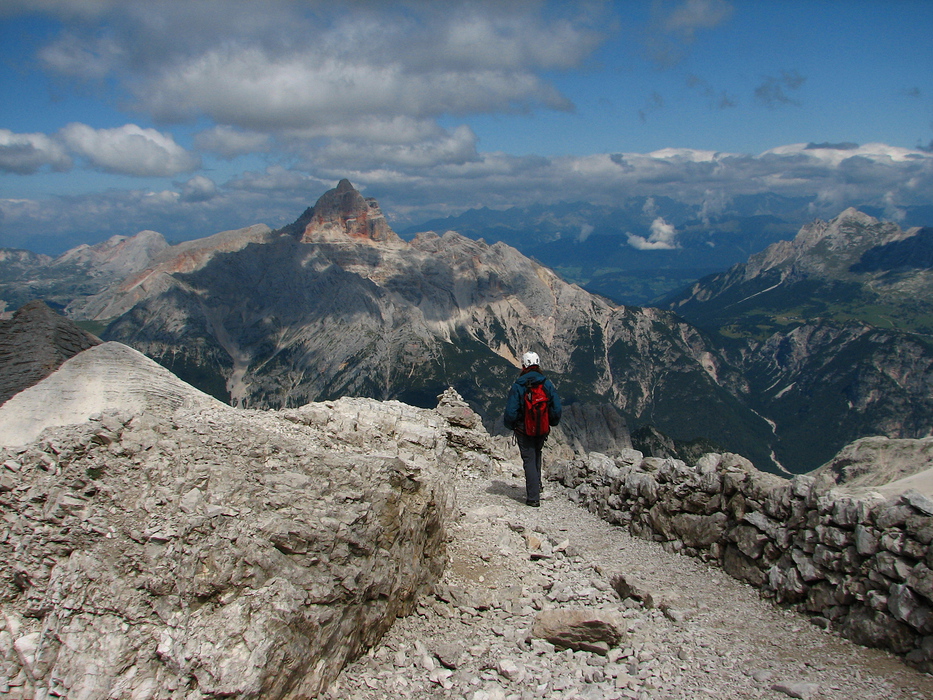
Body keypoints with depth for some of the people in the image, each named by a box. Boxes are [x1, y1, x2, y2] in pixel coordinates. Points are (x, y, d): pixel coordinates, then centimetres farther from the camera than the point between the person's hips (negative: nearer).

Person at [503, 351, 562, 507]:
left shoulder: (518, 385, -15)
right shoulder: (547, 383, -5)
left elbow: (511, 411, -15)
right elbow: (557, 408, -3)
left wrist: (510, 425, 5)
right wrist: (552, 422, 15)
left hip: (524, 430, -4)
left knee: (529, 460, 2)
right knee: (537, 455, 27)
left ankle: (533, 497, 0)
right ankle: (537, 485, 35)